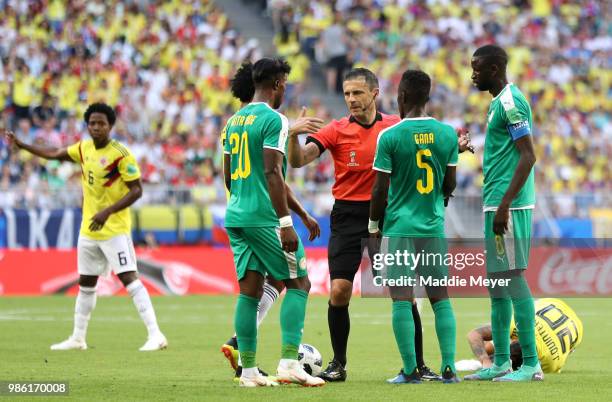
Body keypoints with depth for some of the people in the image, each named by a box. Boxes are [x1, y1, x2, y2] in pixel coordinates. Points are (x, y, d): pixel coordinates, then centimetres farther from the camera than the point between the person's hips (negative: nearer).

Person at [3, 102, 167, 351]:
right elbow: (55, 154, 23)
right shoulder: (84, 148, 6)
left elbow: (136, 190, -17)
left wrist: (107, 212, -26)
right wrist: (21, 145, 23)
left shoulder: (120, 154, -15)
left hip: (114, 229, -7)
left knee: (129, 278, -16)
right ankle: (78, 338, 26)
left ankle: (155, 335, -18)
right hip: (88, 229, 7)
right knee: (86, 284, 15)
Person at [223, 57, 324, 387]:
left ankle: (248, 370, 6)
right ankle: (289, 362, -9)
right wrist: (285, 222, -20)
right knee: (299, 283, 1)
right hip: (265, 217, -8)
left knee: (250, 290, 8)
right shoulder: (273, 120, -10)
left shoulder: (234, 121, 15)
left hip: (236, 215, 8)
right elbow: (272, 172, -19)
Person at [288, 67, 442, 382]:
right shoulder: (337, 130, -4)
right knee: (339, 291, -8)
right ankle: (338, 365, 7)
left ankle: (418, 365, 8)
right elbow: (298, 160, -13)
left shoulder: (396, 126, 2)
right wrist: (293, 135, -33)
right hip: (347, 217, -1)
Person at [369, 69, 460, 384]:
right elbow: (450, 184, 9)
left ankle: (410, 370, -4)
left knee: (402, 299, -1)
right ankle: (449, 367, 2)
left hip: (399, 226, -3)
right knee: (440, 297, 8)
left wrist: (374, 225, 8)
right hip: (434, 228, 3)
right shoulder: (447, 134, 2)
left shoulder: (389, 136, -9)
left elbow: (381, 189, -7)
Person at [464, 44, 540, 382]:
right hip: (495, 204, 10)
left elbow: (528, 156, -19)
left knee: (512, 278, -9)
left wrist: (504, 205, -23)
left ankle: (531, 364, -8)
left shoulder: (510, 102, -13)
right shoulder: (499, 101, 17)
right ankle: (501, 363, 15)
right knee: (497, 282, 11)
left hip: (508, 205, -10)